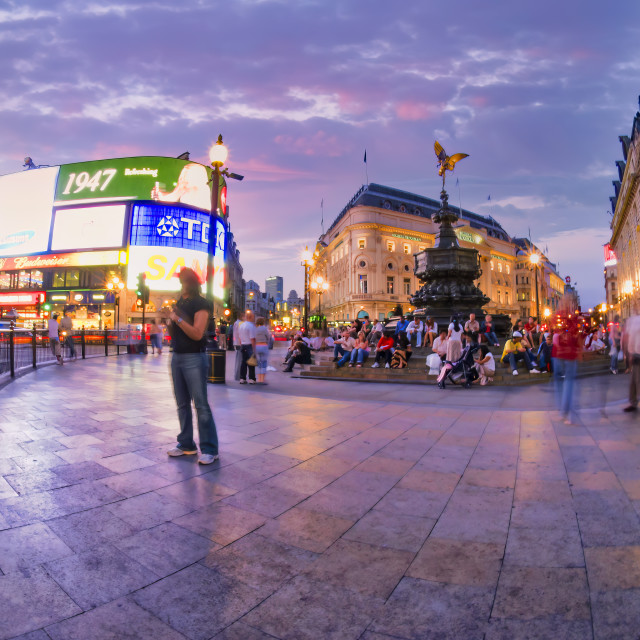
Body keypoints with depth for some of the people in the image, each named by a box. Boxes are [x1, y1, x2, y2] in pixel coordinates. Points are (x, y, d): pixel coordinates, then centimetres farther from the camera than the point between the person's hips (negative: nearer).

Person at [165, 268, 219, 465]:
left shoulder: (200, 304, -8)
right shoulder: (178, 304, 15)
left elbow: (197, 333, -18)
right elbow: (172, 333, 18)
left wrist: (178, 319, -17)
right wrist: (170, 320, -1)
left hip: (194, 358, -8)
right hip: (177, 356, 8)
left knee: (201, 404, -7)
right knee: (182, 404, 11)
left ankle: (209, 449, -1)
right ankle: (186, 444, 21)